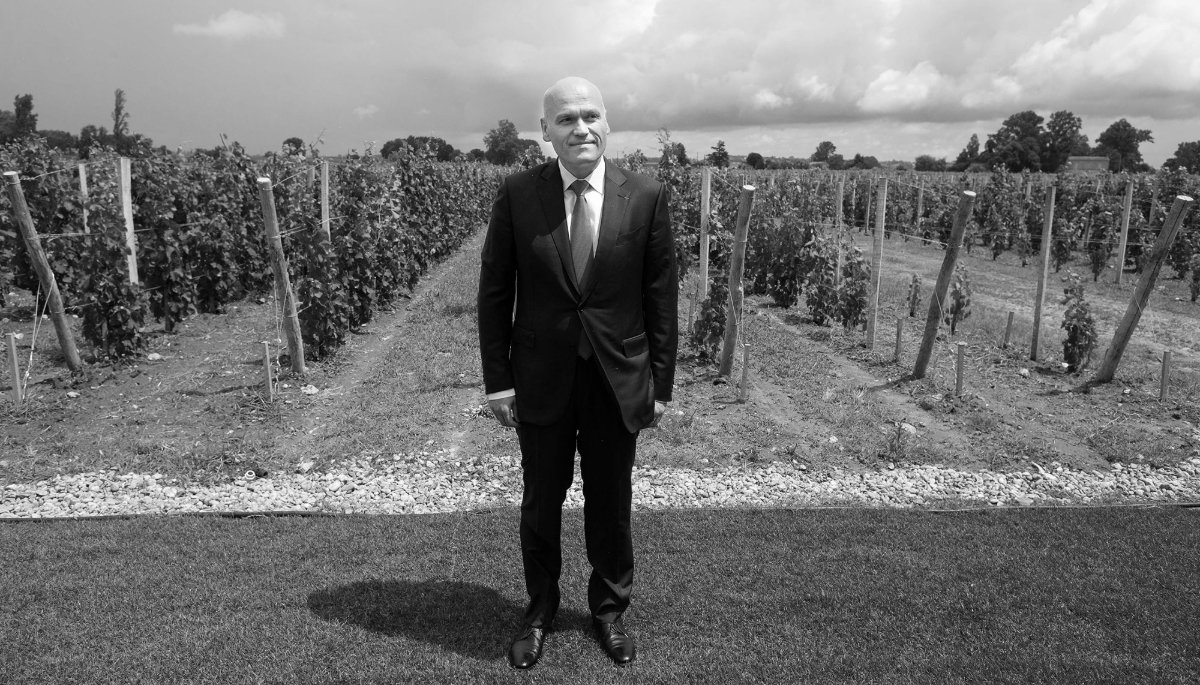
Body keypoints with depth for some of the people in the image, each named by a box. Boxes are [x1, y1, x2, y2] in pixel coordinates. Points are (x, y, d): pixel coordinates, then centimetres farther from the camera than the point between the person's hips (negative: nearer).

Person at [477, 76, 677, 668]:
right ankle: (540, 610, 37)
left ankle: (609, 608, 38)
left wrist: (661, 383, -1)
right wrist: (497, 379, -4)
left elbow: (660, 298, -1)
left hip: (619, 379, 0)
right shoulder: (516, 194, -6)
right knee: (541, 503, 15)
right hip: (541, 378, 0)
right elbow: (495, 292, -2)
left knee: (610, 504, 15)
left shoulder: (646, 196, -5)